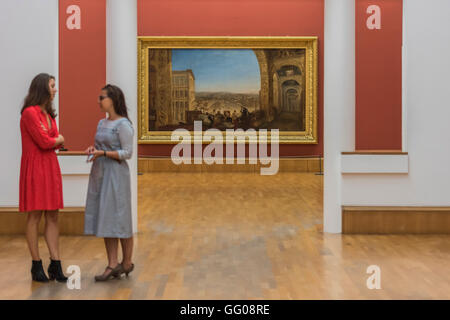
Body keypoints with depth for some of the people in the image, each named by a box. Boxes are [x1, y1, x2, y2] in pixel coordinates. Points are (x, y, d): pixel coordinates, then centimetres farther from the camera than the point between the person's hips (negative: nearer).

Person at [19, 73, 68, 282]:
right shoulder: (30, 113, -11)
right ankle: (36, 266, 8)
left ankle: (55, 265, 9)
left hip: (51, 167, 8)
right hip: (34, 168, -8)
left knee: (53, 217, 6)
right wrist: (58, 139, 4)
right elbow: (44, 142, -14)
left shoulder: (48, 113, 15)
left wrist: (53, 140, -6)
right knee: (34, 216, -1)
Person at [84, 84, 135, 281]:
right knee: (104, 219, 5)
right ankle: (113, 265, 9)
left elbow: (127, 153, -13)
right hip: (99, 173, 8)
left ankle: (127, 263, 13)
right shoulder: (102, 123, 14)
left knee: (119, 219, -1)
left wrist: (103, 153, -21)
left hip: (116, 174, -8)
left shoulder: (123, 124, -10)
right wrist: (93, 149, 3)